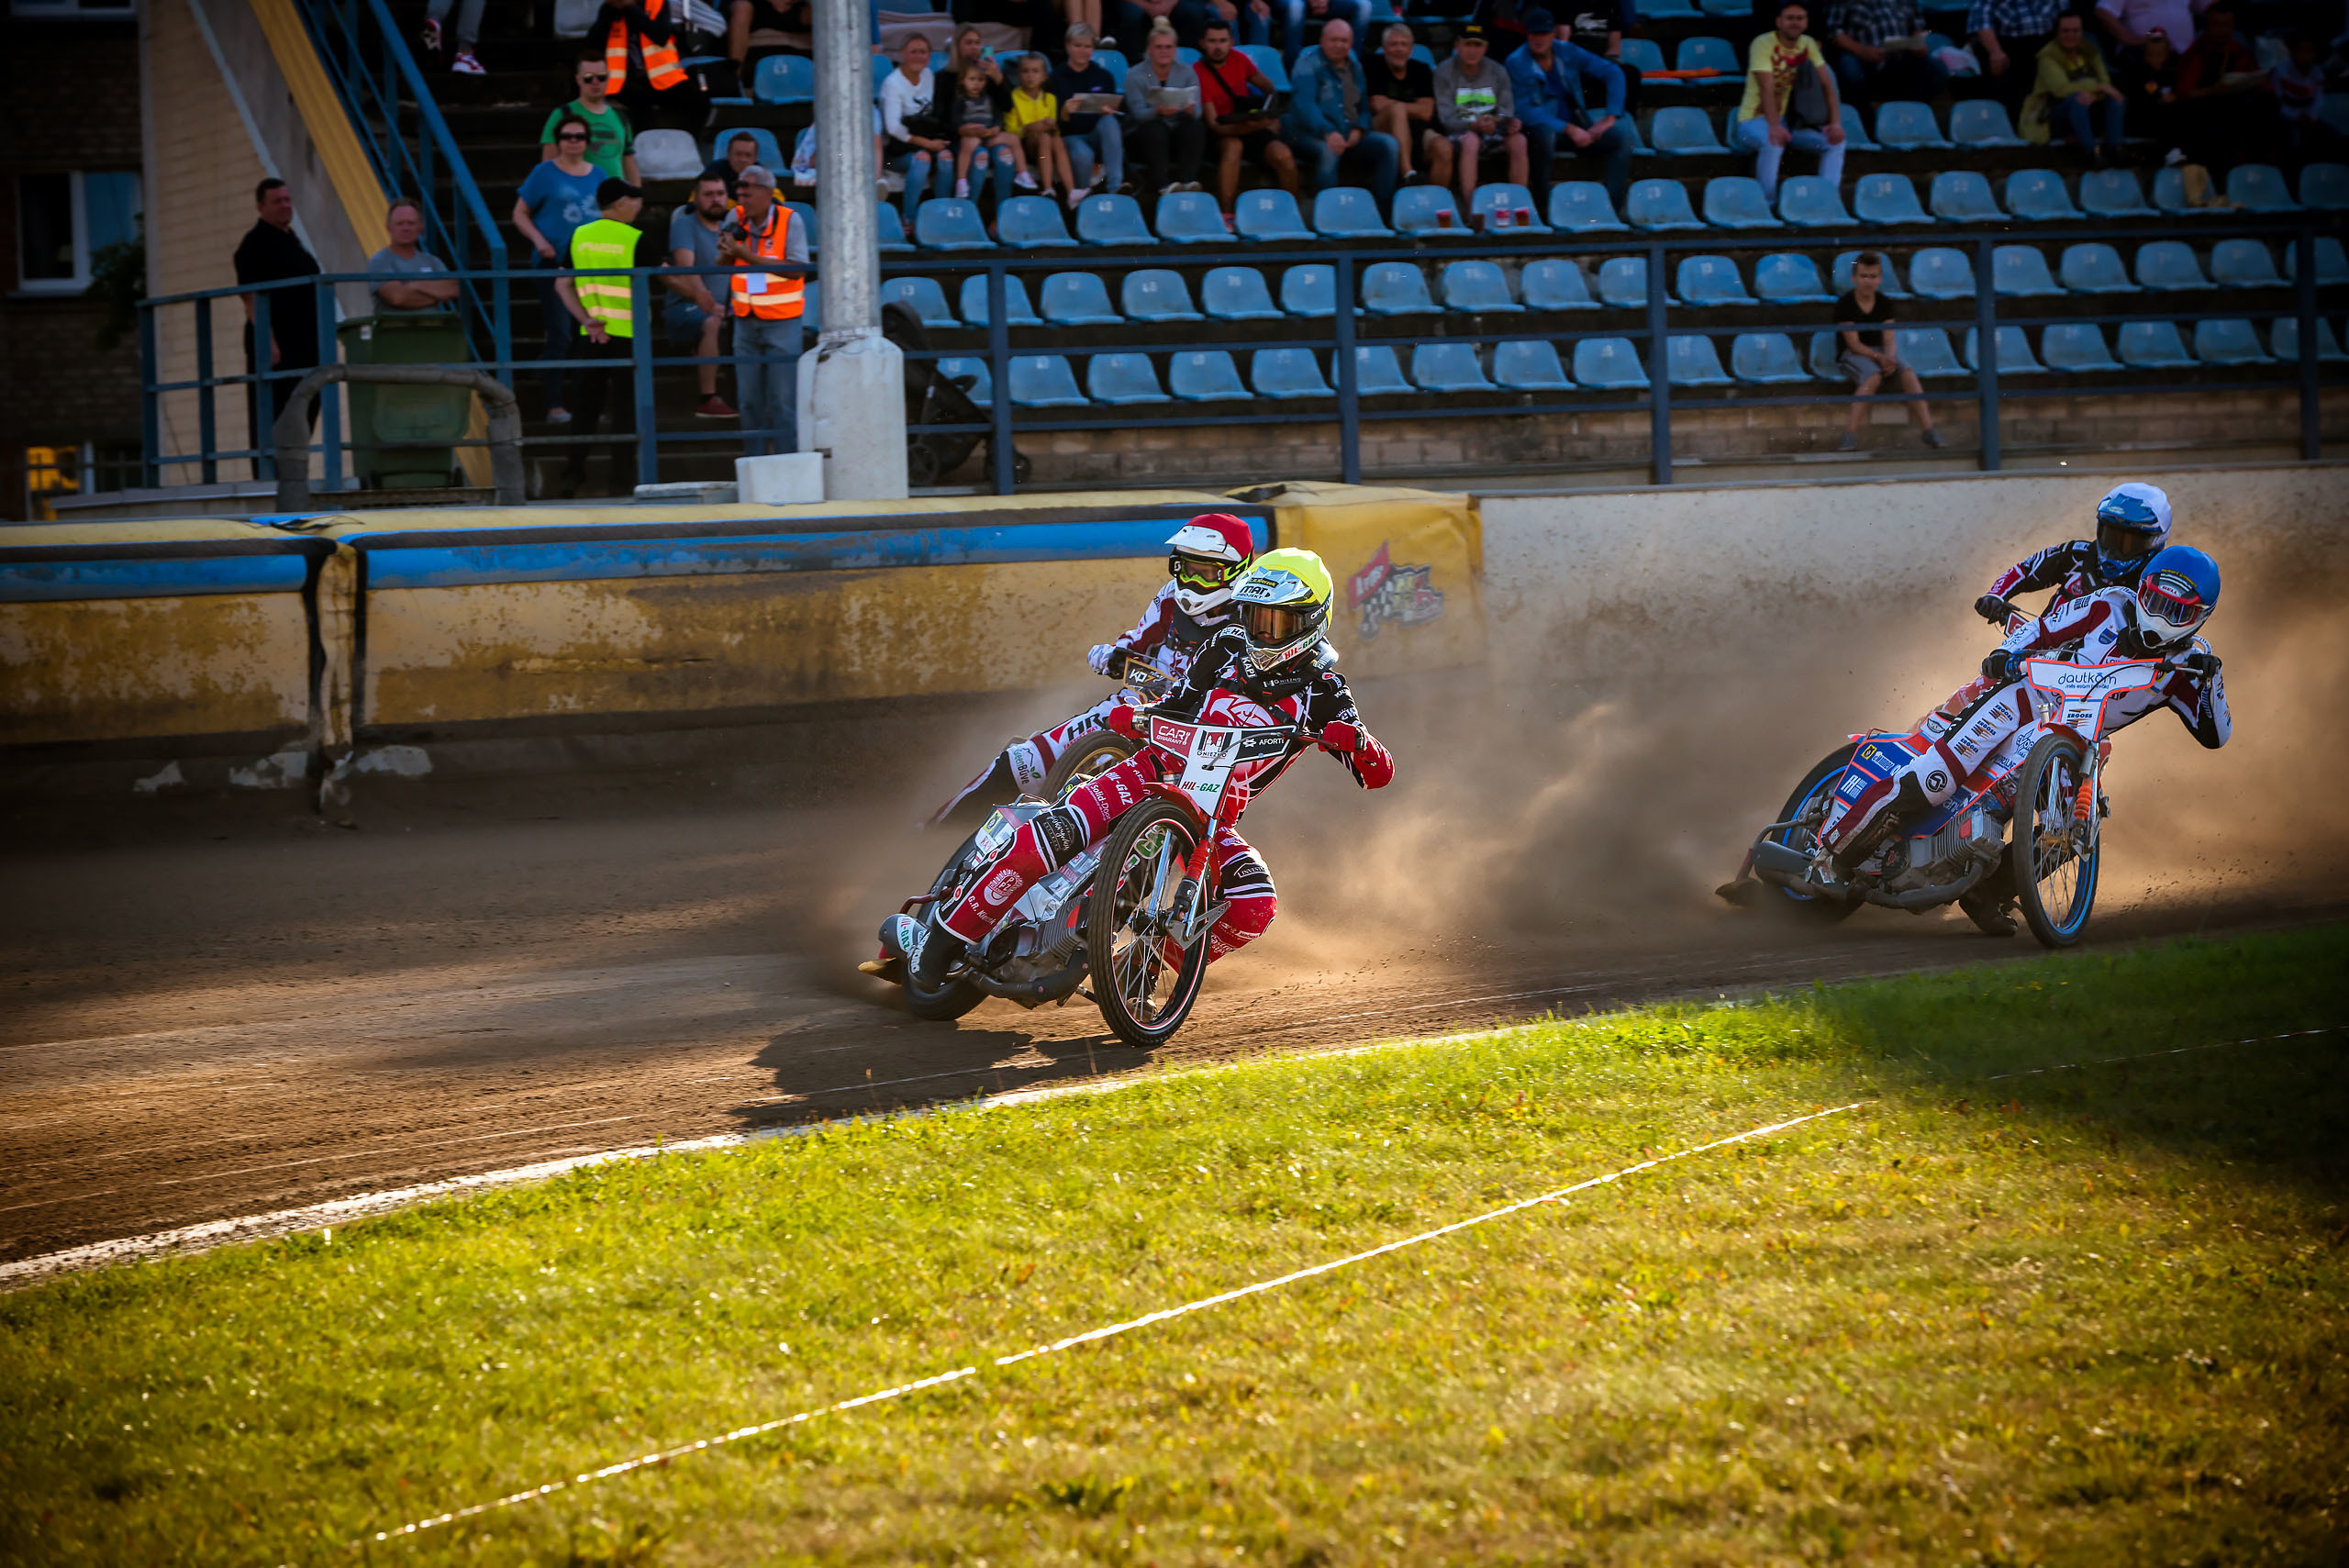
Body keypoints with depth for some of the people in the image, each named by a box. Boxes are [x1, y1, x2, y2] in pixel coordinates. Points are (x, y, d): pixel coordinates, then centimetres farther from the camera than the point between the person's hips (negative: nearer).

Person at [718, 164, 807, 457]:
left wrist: (749, 256, -23)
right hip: (746, 321, 5)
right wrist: (727, 252, -14)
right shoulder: (736, 218, 4)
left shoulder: (788, 221, -10)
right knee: (749, 400, 6)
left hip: (782, 321, -5)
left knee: (783, 399, -5)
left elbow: (797, 269, -19)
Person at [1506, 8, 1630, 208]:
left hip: (1576, 126, 4)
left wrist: (1610, 118, -5)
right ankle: (1541, 208, -30)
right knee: (1545, 133, -40)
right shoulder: (1516, 63, -8)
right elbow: (1524, 111, -16)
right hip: (1539, 126, -4)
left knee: (1621, 137, -18)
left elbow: (1612, 73, 7)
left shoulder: (1567, 52, 4)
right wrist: (1568, 129, -24)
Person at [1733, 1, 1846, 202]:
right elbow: (1767, 89, -28)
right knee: (1774, 143, -38)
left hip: (1788, 119, 6)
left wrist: (1836, 122, -18)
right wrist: (1774, 127, -42)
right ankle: (1768, 203, -25)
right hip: (1755, 119, -6)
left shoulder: (1808, 45, 3)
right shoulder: (1764, 44, -16)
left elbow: (1827, 84, -3)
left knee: (1835, 141, -12)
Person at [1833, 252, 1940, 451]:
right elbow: (1854, 343, -13)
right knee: (1873, 376, -37)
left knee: (1908, 373, -25)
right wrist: (1879, 358, -25)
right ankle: (1851, 433, -42)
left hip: (1881, 354, 4)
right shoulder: (1845, 305, -8)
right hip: (1853, 354, -4)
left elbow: (1889, 339, 1)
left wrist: (1890, 358, -22)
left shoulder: (1884, 304, 7)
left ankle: (1928, 429, -28)